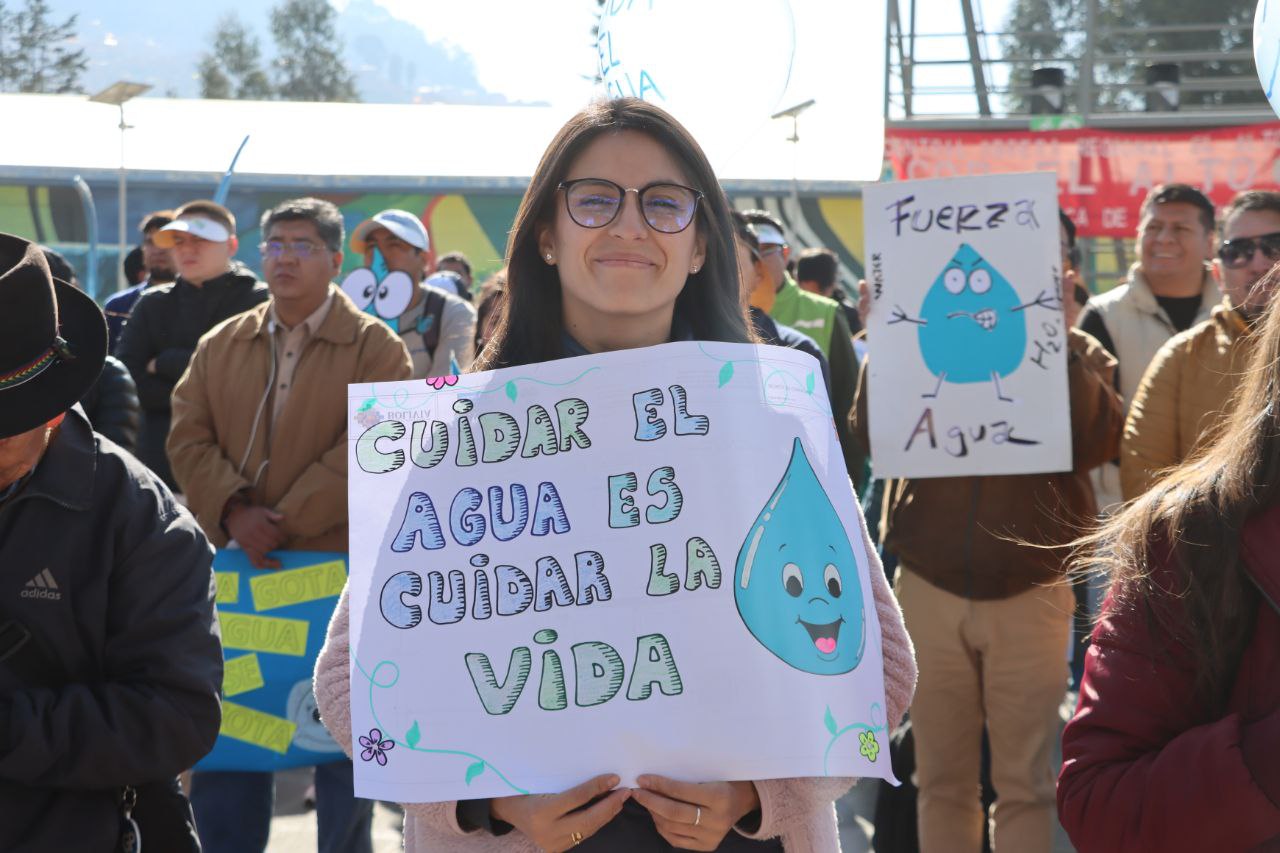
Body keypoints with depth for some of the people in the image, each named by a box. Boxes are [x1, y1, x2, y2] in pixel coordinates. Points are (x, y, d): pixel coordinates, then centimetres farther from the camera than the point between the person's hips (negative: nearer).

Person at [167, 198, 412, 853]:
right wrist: (233, 511, -13)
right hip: (239, 567, 4)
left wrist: (285, 523, -17)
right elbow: (189, 437, 5)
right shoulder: (220, 345, 11)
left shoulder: (374, 347, -3)